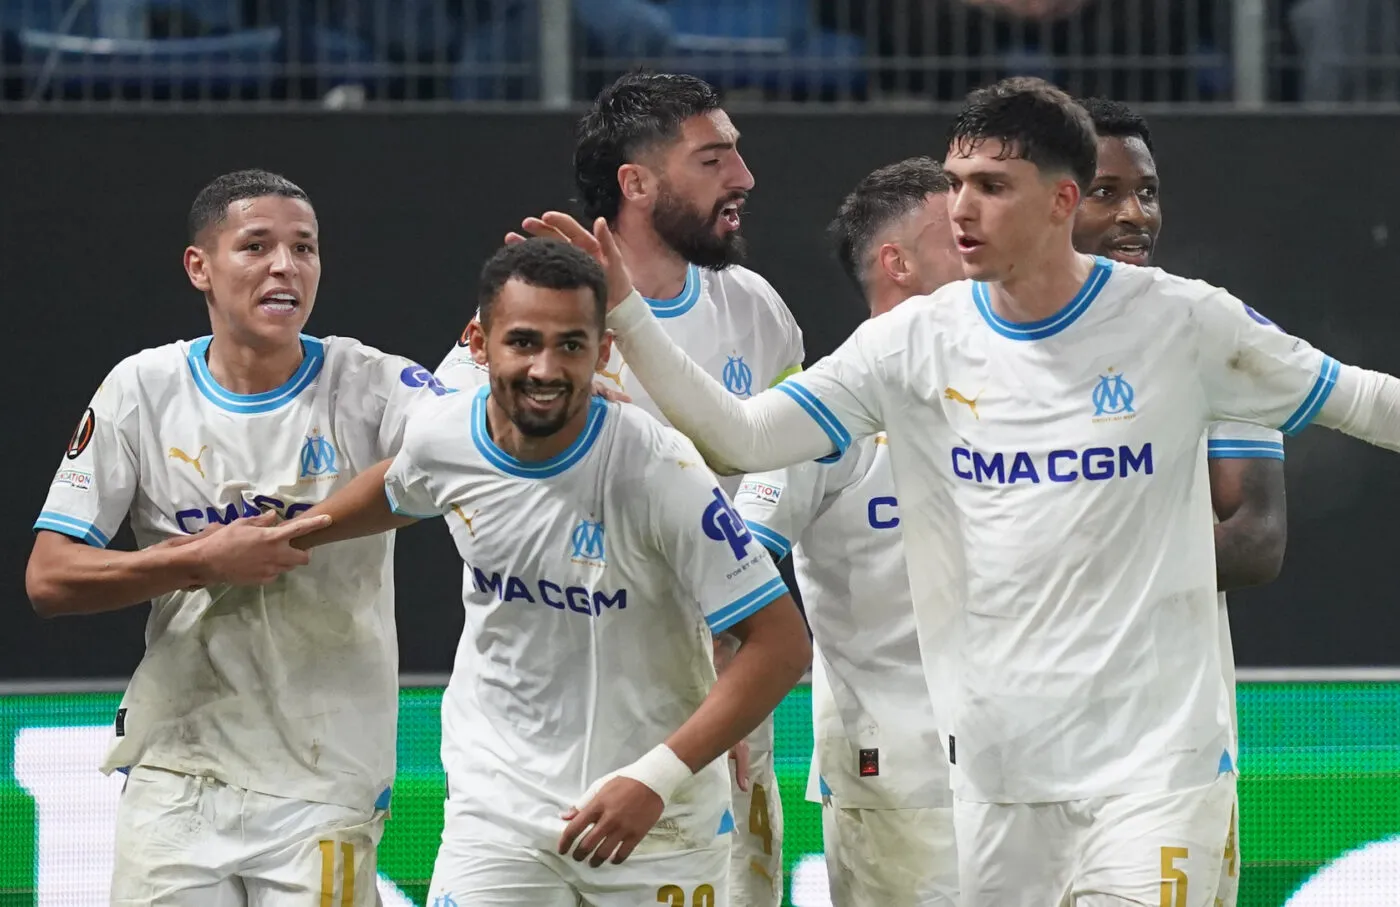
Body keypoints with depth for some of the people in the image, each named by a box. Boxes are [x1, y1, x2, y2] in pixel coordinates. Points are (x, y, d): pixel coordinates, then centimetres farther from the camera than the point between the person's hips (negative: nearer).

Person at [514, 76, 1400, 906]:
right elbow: (738, 437, -2)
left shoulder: (1180, 322, -5)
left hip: (1157, 751, -3)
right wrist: (624, 313, -11)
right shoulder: (915, 344, 1)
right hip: (996, 756, 3)